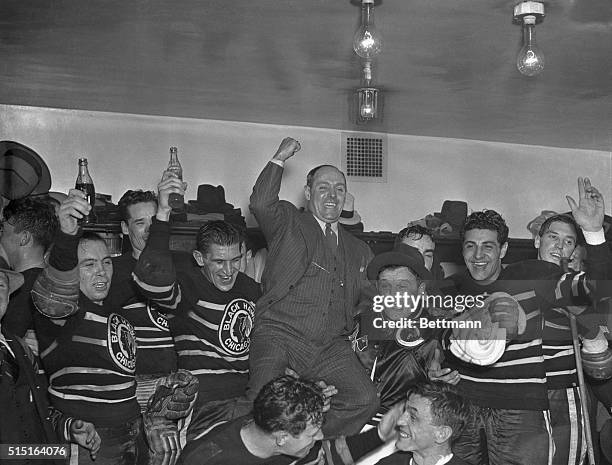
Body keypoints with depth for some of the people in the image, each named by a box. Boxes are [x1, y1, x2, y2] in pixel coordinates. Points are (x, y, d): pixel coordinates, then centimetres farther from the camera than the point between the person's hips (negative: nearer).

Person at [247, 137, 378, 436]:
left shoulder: (358, 250, 26)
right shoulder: (287, 223, 12)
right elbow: (261, 203, -10)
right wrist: (279, 159, -8)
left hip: (331, 345, 4)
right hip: (279, 335, -4)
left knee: (364, 399, -19)